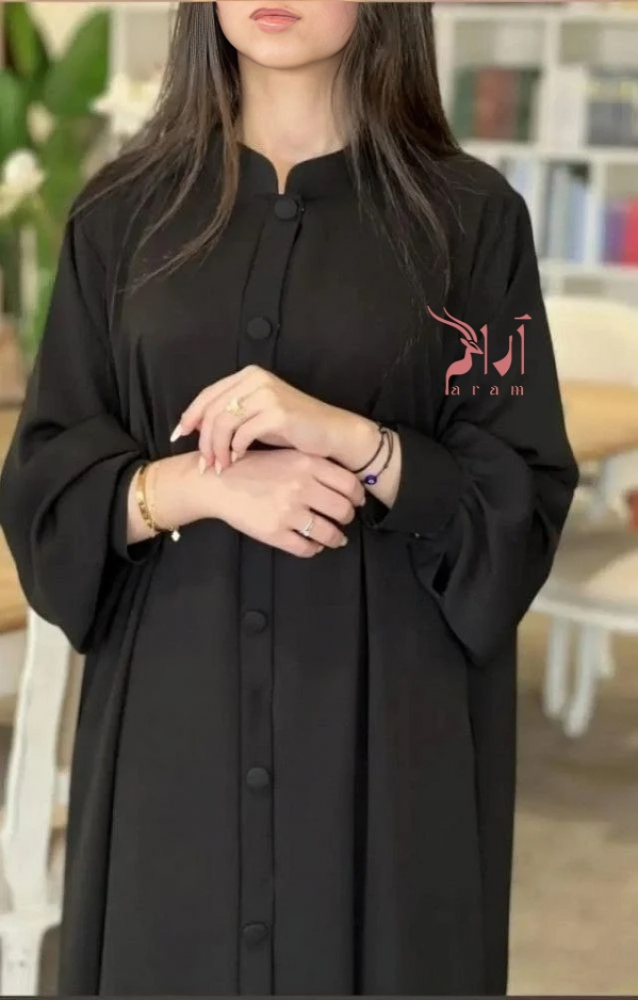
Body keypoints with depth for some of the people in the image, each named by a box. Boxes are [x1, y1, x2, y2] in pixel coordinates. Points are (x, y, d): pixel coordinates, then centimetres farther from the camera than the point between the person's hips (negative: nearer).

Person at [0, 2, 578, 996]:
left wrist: (345, 436, -18)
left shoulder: (470, 216, 0)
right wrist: (192, 486, -16)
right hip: (169, 715, 2)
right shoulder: (124, 211, 5)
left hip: (389, 718, -1)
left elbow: (529, 498, -3)